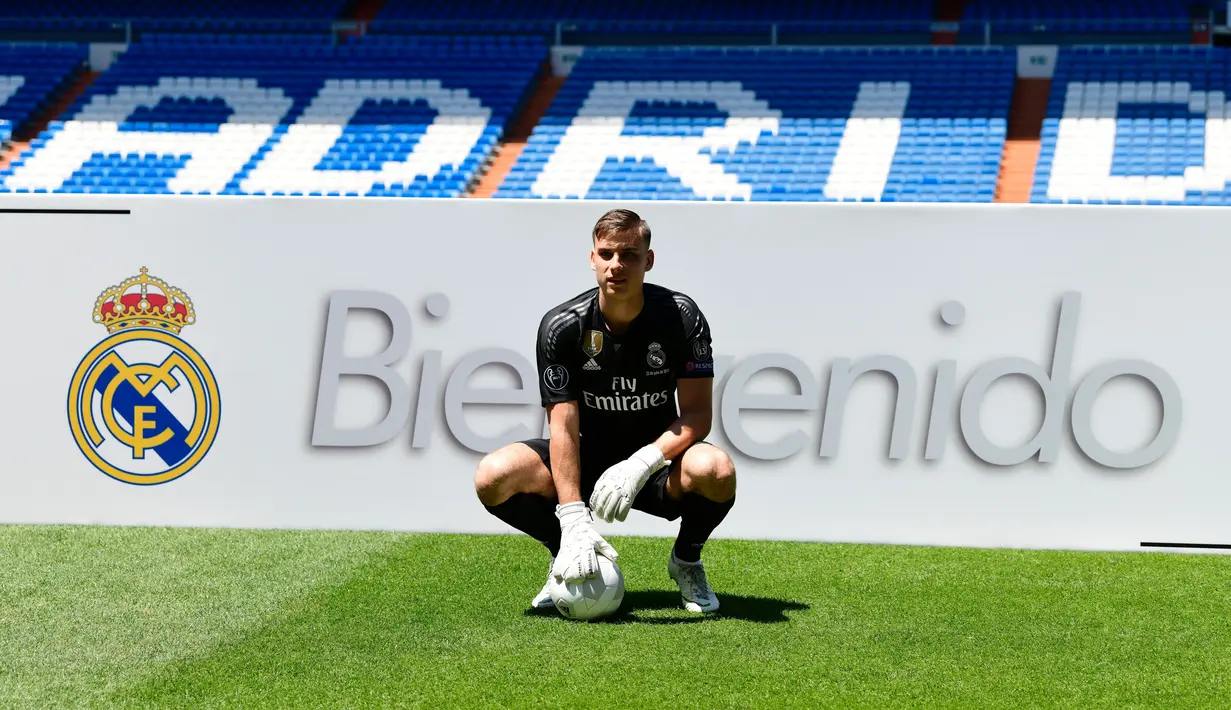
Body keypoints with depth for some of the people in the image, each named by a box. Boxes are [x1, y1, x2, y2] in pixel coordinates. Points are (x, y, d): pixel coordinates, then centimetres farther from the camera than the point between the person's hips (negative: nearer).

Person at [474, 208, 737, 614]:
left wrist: (641, 463, -33)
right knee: (493, 476, -26)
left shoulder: (681, 316, -13)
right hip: (587, 461, 1)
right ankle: (566, 554, 4)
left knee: (714, 469, -36)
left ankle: (686, 561, -2)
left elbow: (697, 413, -15)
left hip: (657, 462, -1)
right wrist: (574, 521, -30)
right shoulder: (562, 325, -13)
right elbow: (563, 425, -18)